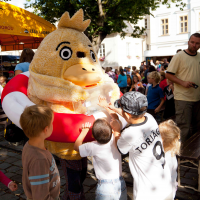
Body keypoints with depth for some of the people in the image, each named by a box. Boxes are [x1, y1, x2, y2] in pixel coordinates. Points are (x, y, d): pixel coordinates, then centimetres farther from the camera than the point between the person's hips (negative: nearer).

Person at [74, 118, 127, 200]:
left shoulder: (93, 147, -19)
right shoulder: (115, 140, -11)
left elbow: (76, 146, 0)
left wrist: (84, 131, 8)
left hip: (105, 187, -3)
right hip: (121, 184, 4)